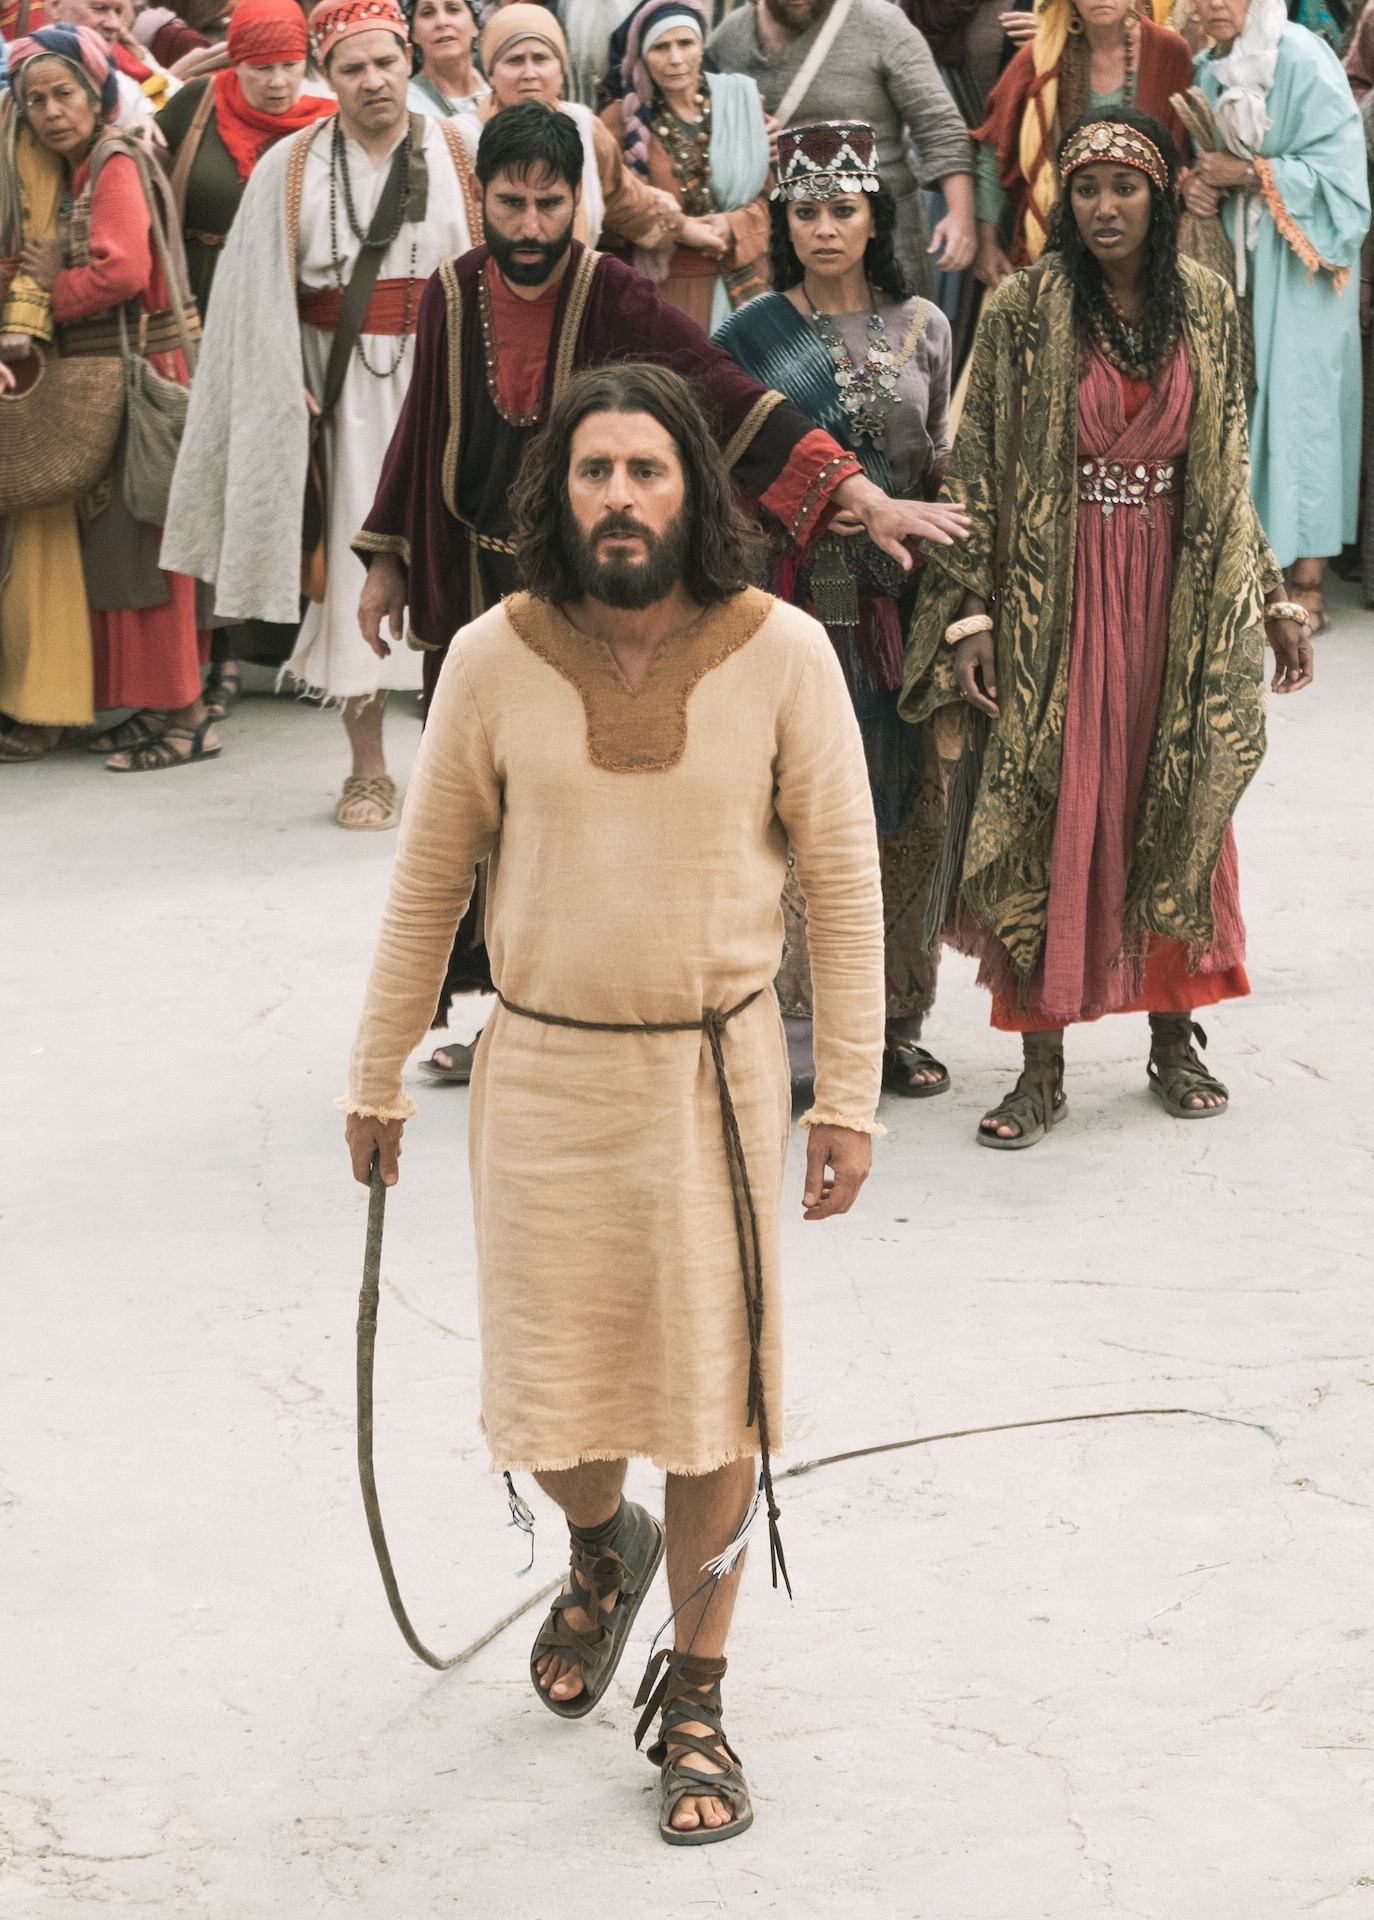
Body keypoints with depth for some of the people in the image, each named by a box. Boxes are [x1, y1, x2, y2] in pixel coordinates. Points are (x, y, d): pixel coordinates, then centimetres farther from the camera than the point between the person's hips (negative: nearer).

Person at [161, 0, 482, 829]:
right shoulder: (293, 168, 3)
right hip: (343, 386, 0)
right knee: (356, 564, 2)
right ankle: (369, 771, 10)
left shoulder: (460, 158, 2)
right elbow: (263, 294, 2)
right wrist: (290, 387, -7)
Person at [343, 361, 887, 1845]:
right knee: (544, 1406, 7)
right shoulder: (496, 661, -7)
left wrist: (848, 1093, -4)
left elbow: (842, 876, -2)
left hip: (716, 1069, -1)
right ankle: (603, 1551, 43)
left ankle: (692, 1700, 22)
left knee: (717, 1400, 3)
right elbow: (429, 875, 4)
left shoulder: (782, 655, -9)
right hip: (542, 1068, 1)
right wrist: (378, 1075, 9)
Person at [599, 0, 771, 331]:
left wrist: (733, 225, -12)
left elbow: (770, 193, 7)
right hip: (659, 288, -2)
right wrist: (674, 229, -16)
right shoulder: (622, 120, -1)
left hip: (737, 286, 2)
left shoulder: (741, 103, 5)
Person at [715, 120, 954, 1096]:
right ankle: (801, 1024, 1)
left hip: (900, 601, 2)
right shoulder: (752, 334, 1)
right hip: (795, 602, -2)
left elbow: (941, 463, 14)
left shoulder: (921, 326, 8)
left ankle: (896, 1019, 14)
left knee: (905, 806, 5)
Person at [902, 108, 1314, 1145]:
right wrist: (971, 610, -13)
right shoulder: (1025, 309, -7)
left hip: (1176, 587, 3)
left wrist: (1273, 598, 9)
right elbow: (979, 465, -7)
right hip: (1056, 588, -3)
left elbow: (1229, 471, 10)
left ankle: (1174, 1040, 22)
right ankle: (1043, 1067, 6)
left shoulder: (1208, 307, 2)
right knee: (1047, 816, -1)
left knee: (1179, 809, 8)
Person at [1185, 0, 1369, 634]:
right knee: (1238, 404, 2)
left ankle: (1307, 584, -6)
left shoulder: (1301, 59, -12)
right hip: (1232, 257, 6)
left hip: (1298, 268, -6)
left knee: (1299, 403, -7)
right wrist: (1195, 183, -5)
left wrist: (1249, 172, -19)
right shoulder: (1204, 70, 9)